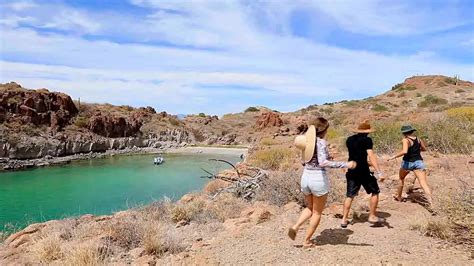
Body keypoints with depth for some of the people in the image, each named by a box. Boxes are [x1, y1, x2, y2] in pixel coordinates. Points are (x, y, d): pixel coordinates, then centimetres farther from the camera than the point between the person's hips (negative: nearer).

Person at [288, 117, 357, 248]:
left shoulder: (307, 141, 5)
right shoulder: (321, 142, -15)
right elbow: (322, 162, -29)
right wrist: (345, 164, -27)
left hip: (305, 177, 6)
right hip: (318, 179, -6)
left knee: (310, 208, 26)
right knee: (317, 213, 13)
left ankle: (295, 227, 4)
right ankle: (307, 241, 18)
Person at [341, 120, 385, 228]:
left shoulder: (349, 140, 10)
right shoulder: (367, 139, -9)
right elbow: (371, 155, -20)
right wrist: (379, 172, -24)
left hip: (351, 171, 6)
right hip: (363, 171, -5)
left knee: (350, 195, 12)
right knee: (375, 192, 14)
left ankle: (344, 219, 11)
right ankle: (372, 216, 18)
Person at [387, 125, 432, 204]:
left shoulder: (405, 140, -13)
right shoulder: (418, 139, 6)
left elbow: (404, 151, -28)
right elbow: (424, 149, 21)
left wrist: (394, 157, -21)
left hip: (407, 162, -3)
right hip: (418, 162, 3)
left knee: (401, 179, 24)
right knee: (423, 183, -6)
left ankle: (398, 196, 38)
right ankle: (430, 201, -21)